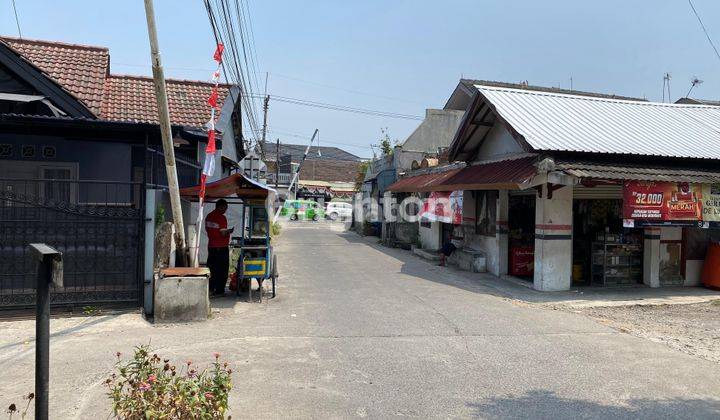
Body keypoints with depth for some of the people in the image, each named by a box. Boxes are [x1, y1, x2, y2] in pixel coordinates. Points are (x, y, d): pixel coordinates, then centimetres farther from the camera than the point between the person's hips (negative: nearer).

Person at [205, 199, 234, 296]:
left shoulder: (209, 216, 8)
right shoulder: (222, 217, -16)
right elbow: (223, 233, -20)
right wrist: (230, 231, 0)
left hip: (211, 246, 7)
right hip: (222, 247, -7)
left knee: (212, 267, 14)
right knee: (222, 270, 2)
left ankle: (210, 289, 19)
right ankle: (219, 291, 5)